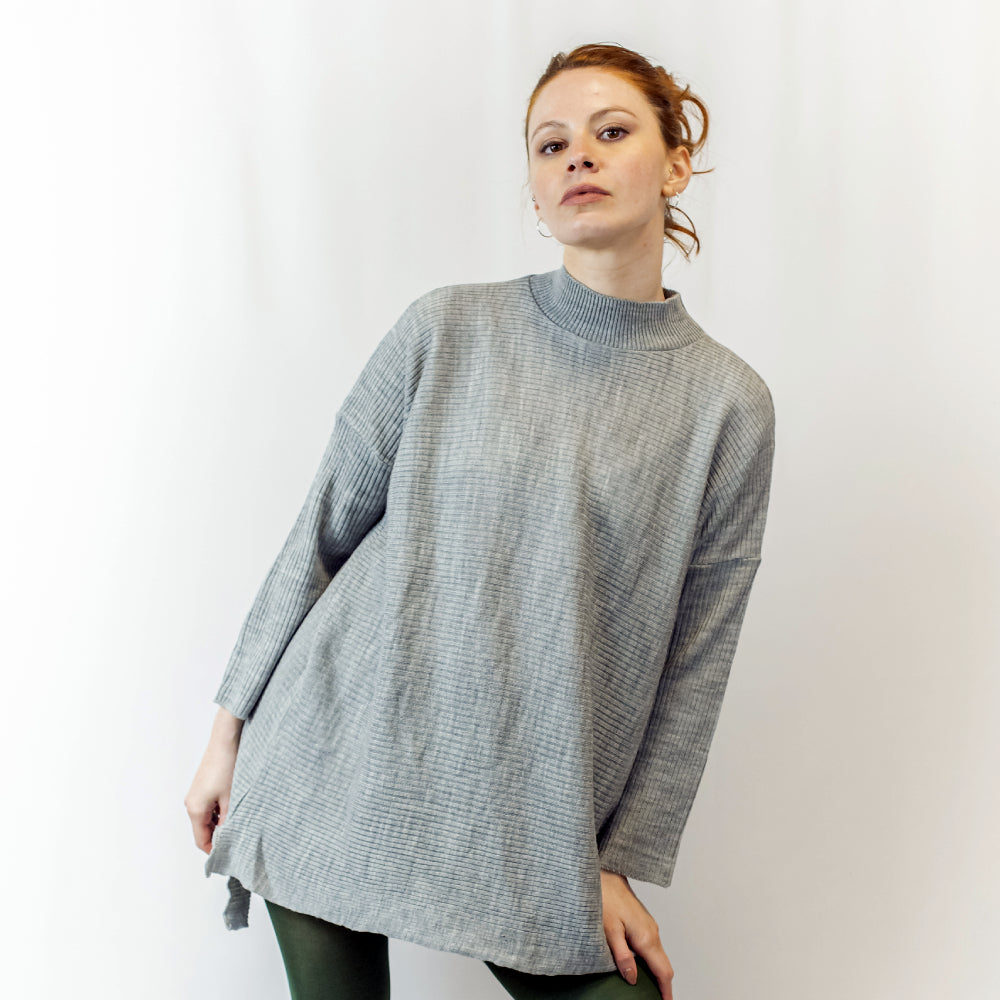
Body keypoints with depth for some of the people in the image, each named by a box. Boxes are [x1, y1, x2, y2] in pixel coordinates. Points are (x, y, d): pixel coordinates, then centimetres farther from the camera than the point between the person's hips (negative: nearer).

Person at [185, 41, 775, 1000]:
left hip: (532, 832, 1)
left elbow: (694, 663, 0)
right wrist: (229, 730, 3)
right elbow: (321, 532, 2)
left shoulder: (728, 403, -2)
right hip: (338, 767, 0)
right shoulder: (448, 330, -3)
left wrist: (625, 862, -1)